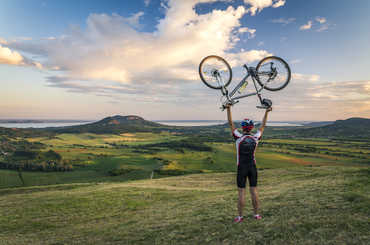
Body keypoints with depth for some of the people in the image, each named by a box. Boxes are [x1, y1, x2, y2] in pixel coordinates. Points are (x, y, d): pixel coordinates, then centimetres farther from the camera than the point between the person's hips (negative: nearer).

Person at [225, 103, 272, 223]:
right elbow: (263, 126, 10)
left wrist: (228, 109, -12)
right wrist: (266, 112, 17)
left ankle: (240, 216, 9)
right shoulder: (255, 138, -4)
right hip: (252, 167, 3)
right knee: (254, 190, 11)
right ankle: (256, 214, 20)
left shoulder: (239, 137, -13)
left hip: (242, 168, -3)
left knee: (241, 192, 2)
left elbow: (231, 124, -11)